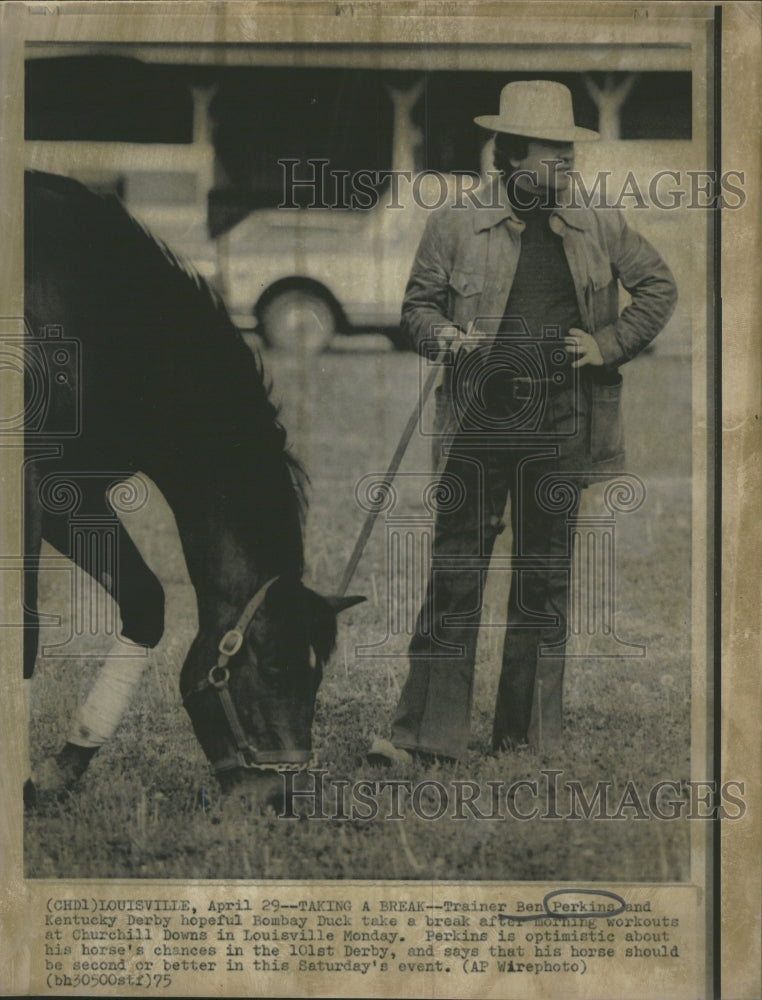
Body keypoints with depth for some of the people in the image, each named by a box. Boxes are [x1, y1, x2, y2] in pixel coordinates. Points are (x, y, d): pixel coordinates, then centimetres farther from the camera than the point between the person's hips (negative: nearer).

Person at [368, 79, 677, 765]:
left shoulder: (598, 228, 8)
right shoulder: (455, 226, 2)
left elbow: (660, 286, 18)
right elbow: (418, 302, 7)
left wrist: (609, 345, 5)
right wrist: (442, 337, -15)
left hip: (559, 424, 2)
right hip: (480, 419, -2)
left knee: (545, 575, 7)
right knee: (455, 572, -4)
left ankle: (529, 732, 17)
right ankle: (427, 729, -1)